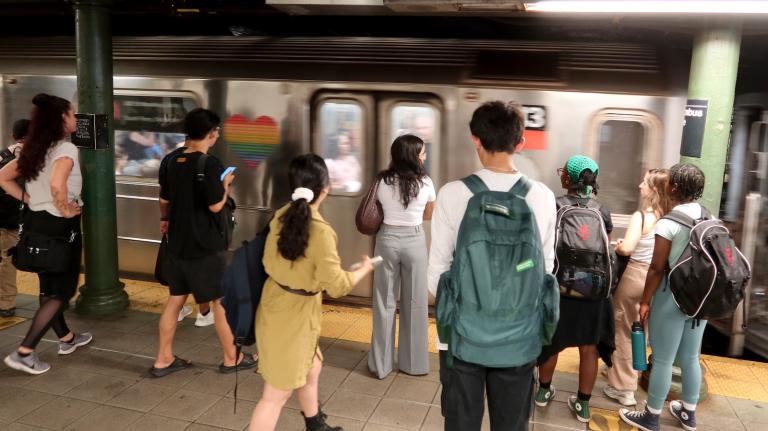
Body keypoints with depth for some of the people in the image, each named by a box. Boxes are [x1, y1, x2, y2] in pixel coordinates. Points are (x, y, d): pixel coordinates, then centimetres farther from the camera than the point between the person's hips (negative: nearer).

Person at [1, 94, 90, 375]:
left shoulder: (33, 149, 8)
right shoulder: (66, 149, -17)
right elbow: (57, 184, -34)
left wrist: (29, 199, 10)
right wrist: (66, 210, -19)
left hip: (35, 221, 9)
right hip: (60, 225, -9)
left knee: (48, 286, 18)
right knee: (63, 290, 3)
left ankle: (66, 339, 36)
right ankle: (24, 352, 0)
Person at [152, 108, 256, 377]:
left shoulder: (172, 161, 4)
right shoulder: (209, 164, -19)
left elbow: (164, 198, 15)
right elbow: (216, 206, -19)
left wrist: (165, 219, 35)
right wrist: (226, 184, 0)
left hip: (178, 242, 7)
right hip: (204, 245, -7)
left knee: (175, 299, 16)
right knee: (221, 301, 6)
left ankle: (163, 360, 23)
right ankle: (231, 359, 18)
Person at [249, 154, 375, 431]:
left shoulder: (281, 217, -2)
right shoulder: (321, 231, -25)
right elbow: (337, 286, -19)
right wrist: (364, 269, -2)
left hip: (276, 304, 8)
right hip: (294, 314, -8)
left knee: (310, 368, 28)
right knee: (277, 393, 5)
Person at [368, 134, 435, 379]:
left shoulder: (382, 182, -4)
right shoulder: (425, 183, -6)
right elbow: (427, 216, 9)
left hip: (387, 240, 1)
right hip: (414, 241, -1)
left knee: (384, 303, 10)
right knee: (415, 304, 11)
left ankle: (381, 363, 19)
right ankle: (414, 363, 22)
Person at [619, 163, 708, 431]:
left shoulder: (668, 223, -17)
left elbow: (657, 268, -16)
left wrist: (645, 301, -7)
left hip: (672, 296, -6)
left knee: (662, 360, 6)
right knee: (690, 358, 20)